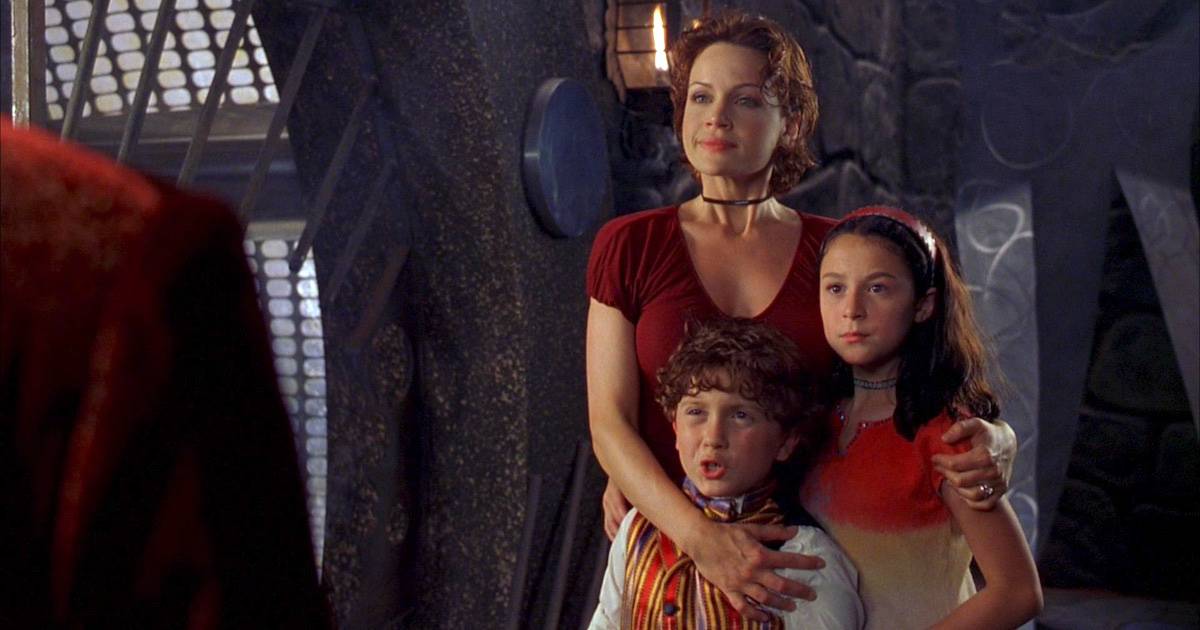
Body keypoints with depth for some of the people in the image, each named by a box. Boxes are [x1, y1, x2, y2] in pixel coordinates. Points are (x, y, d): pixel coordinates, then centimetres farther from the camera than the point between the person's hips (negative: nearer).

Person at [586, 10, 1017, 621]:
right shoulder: (628, 246, 0)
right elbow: (610, 422, -7)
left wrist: (992, 443, -18)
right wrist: (701, 537, -22)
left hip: (798, 562, 1)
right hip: (667, 542, 0)